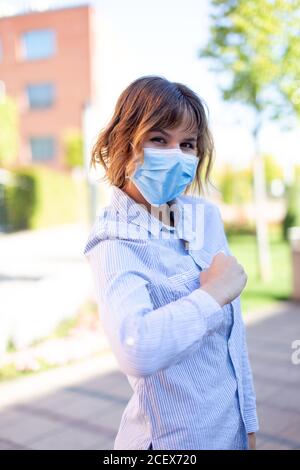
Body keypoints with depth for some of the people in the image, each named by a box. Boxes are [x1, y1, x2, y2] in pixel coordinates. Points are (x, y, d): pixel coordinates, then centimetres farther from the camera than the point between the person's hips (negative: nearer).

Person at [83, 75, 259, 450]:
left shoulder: (207, 215, -1)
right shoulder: (116, 243, -20)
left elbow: (233, 329, 6)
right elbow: (136, 351, -39)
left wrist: (248, 420, 11)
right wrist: (213, 294, -25)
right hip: (175, 438, -5)